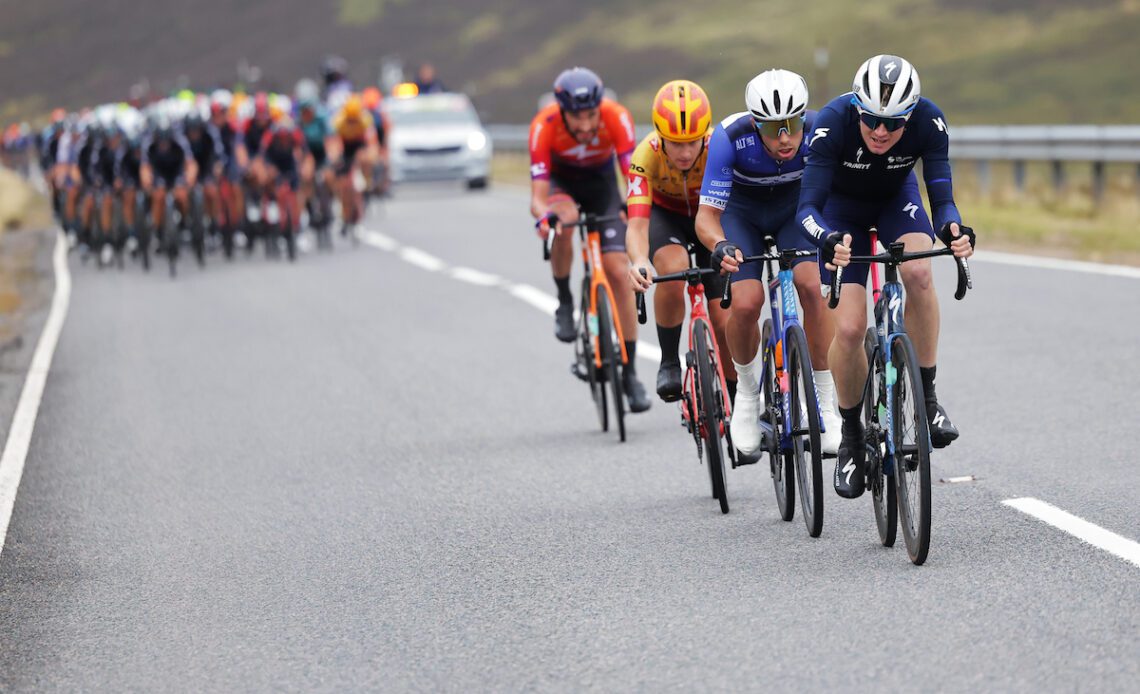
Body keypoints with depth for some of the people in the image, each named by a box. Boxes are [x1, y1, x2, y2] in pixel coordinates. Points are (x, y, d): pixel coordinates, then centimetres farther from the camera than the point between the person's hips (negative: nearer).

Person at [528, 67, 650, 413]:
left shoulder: (616, 117, -32)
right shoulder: (544, 125, -33)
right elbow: (538, 196, -36)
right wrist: (543, 216, -58)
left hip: (600, 181, 1)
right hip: (560, 181, -1)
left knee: (619, 271, -12)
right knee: (564, 219, -37)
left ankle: (630, 372, -4)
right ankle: (565, 303, -12)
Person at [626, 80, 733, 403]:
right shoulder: (647, 156, -33)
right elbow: (637, 224, -40)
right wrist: (639, 262, -62)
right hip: (665, 215, -1)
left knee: (724, 319, -7)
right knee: (672, 270, -34)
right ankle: (669, 362, -15)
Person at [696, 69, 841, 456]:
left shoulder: (819, 132, -31)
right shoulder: (730, 137, -34)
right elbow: (707, 214, -31)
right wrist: (720, 246, -52)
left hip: (795, 205, 1)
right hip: (742, 210, -1)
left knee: (811, 286, -25)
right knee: (746, 303, -22)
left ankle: (825, 405, -13)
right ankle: (747, 392, 7)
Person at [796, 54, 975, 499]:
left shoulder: (929, 121, -31)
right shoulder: (833, 122, -35)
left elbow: (941, 195, -29)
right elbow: (808, 206, -37)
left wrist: (953, 228, -52)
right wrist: (828, 240, -58)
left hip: (897, 198, 1)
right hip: (842, 207, -1)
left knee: (918, 271, -32)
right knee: (849, 327, -15)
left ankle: (926, 396, -18)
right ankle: (851, 437, 8)